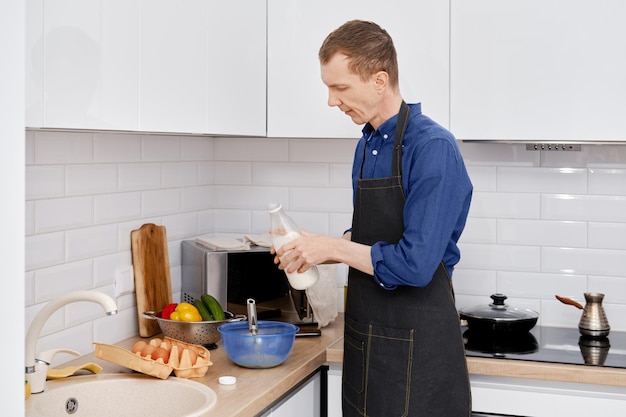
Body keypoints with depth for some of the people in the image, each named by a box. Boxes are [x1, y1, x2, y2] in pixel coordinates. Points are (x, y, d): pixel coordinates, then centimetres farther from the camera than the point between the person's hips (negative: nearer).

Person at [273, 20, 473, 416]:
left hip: (416, 349, -8)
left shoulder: (432, 147, -18)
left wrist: (332, 247, -14)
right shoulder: (367, 146, 9)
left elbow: (415, 265, -24)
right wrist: (311, 248, 2)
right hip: (364, 339, 8)